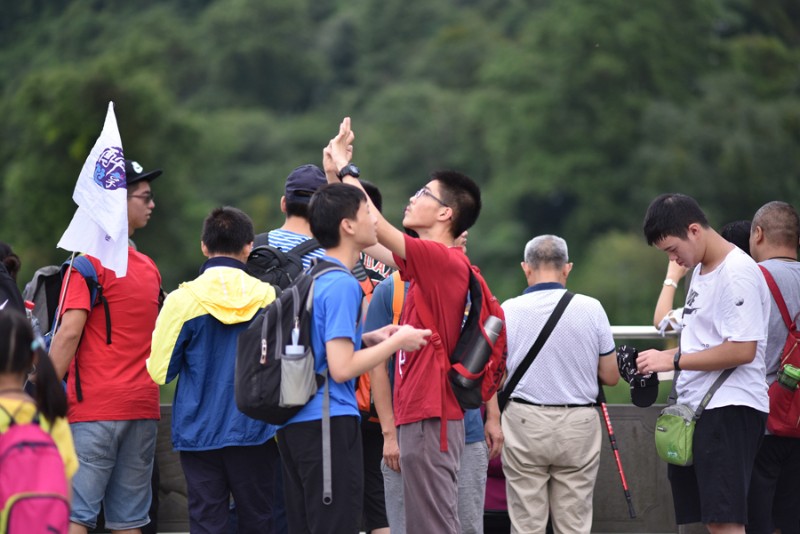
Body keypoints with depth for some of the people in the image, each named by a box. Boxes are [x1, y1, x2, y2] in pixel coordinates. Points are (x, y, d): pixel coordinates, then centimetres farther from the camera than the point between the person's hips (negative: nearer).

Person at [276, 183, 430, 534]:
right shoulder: (342, 285, -15)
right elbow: (341, 368, -19)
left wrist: (368, 338, 15)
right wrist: (396, 343, -9)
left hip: (294, 422, 9)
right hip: (329, 424, -9)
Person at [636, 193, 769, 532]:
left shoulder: (739, 273, -14)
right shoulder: (700, 269, 16)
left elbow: (742, 350, -20)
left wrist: (674, 361, -15)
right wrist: (662, 356, 8)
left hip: (730, 409, -10)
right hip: (697, 407, 10)